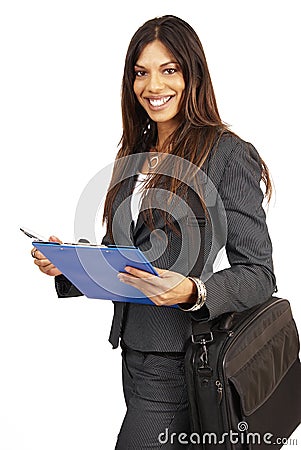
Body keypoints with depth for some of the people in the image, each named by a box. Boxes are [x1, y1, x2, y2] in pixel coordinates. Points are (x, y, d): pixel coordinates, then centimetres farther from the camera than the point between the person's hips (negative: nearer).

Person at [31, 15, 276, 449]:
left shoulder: (229, 154, -11)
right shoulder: (136, 156, 11)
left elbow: (258, 273, -13)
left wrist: (192, 293, -29)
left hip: (180, 362, -7)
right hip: (133, 354, 7)